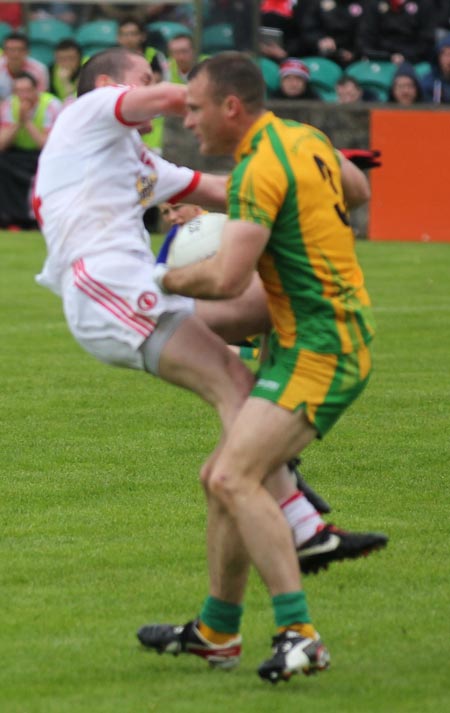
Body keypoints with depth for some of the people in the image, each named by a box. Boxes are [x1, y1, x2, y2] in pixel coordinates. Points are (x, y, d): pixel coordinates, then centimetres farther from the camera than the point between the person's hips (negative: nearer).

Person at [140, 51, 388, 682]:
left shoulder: (261, 169, -19)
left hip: (320, 352, -10)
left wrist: (164, 279, -6)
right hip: (300, 345, 10)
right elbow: (358, 190, 30)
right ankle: (217, 632, 25)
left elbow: (228, 279, -25)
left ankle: (299, 633, -26)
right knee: (226, 477, 14)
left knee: (234, 478, -22)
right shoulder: (305, 139, 10)